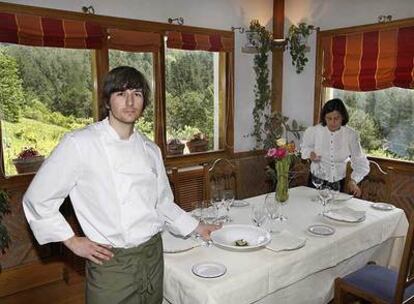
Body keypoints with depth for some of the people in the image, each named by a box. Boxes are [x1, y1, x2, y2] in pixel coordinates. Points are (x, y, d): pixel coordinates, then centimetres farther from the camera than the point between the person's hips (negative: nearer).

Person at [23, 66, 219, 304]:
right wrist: (72, 241, -6)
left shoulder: (150, 149, 4)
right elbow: (37, 199, -7)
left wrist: (197, 228, 12)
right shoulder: (79, 144, -13)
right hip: (111, 262, -5)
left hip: (153, 255, 5)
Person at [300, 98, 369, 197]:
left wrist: (354, 180, -26)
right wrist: (310, 153, -15)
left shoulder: (351, 135, -14)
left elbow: (360, 162, -11)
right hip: (316, 181, 0)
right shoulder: (314, 131, -13)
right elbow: (305, 146, 7)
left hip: (338, 183, 0)